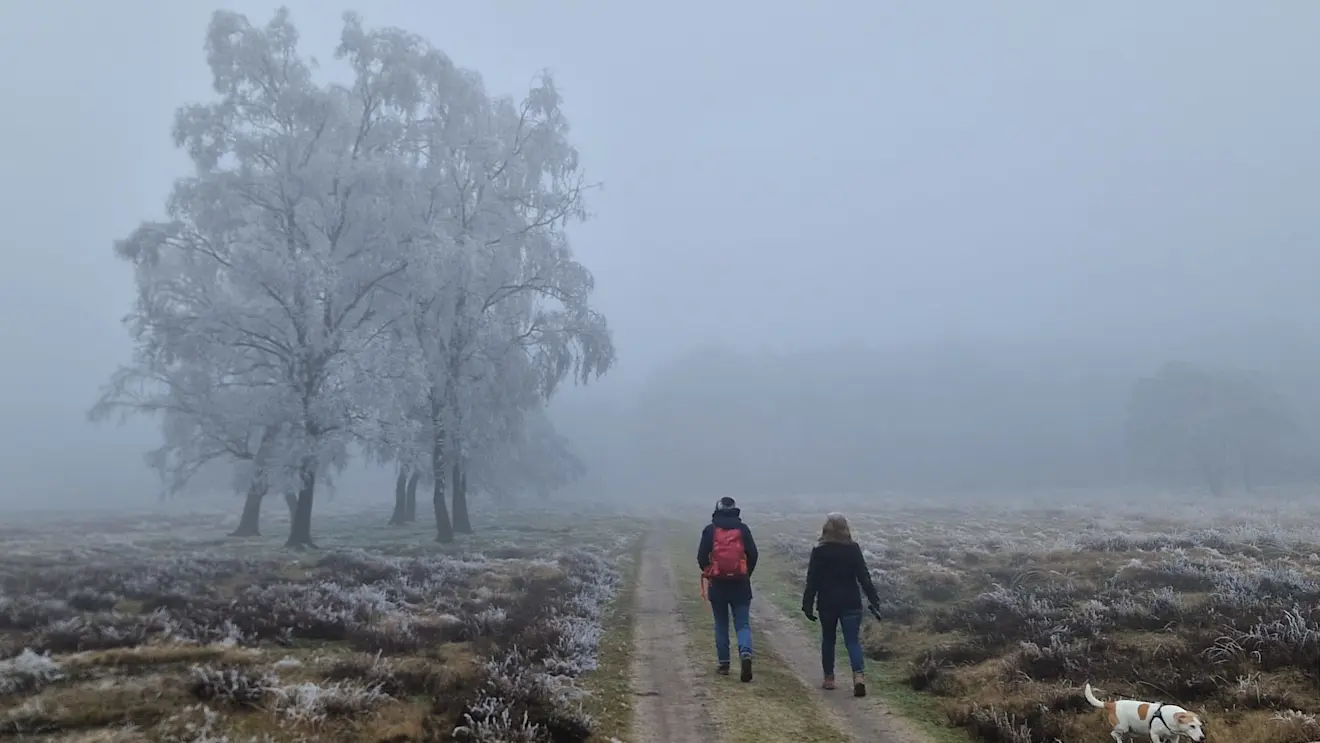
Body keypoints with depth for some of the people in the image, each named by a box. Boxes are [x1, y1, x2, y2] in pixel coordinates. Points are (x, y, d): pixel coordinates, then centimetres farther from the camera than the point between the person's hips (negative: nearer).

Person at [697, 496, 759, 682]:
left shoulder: (710, 530, -1)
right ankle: (745, 653, -20)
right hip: (740, 584, 0)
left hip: (717, 584, 0)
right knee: (743, 624, 4)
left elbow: (701, 557, -4)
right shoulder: (743, 529, 2)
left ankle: (723, 663, 14)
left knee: (721, 625, 13)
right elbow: (753, 555, 0)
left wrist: (708, 572, 15)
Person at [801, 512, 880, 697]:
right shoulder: (853, 549, -2)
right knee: (853, 641, 2)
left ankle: (829, 679, 20)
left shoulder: (819, 550, -6)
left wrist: (808, 604, 0)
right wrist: (873, 600, -1)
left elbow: (812, 580, -5)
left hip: (827, 603, 0)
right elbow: (864, 576, -4)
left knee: (828, 640, 16)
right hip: (851, 603, 0)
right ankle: (859, 676, -18)